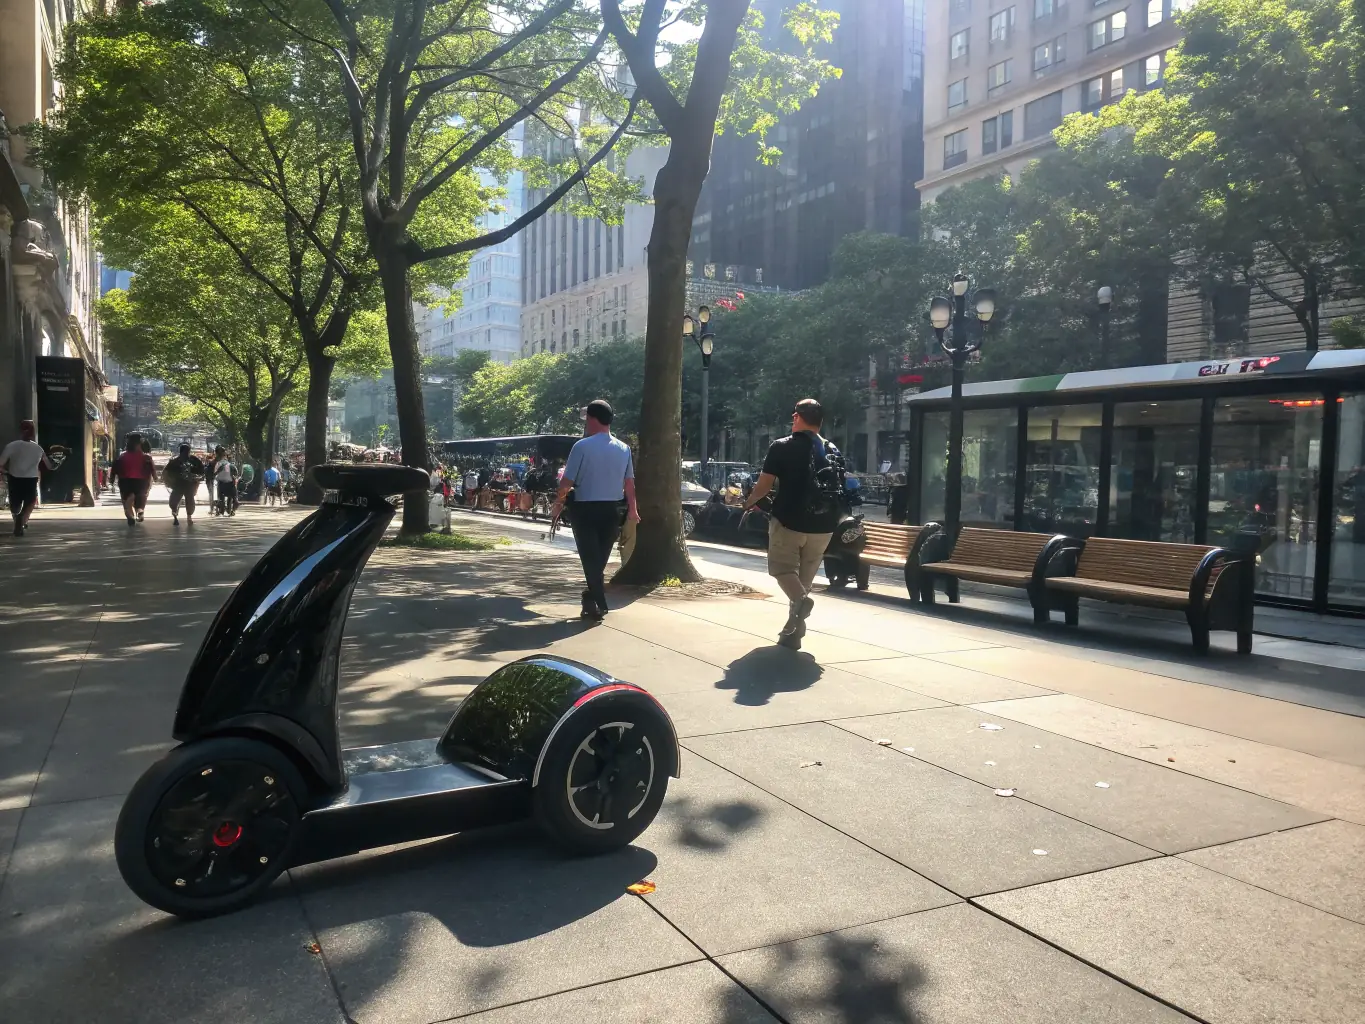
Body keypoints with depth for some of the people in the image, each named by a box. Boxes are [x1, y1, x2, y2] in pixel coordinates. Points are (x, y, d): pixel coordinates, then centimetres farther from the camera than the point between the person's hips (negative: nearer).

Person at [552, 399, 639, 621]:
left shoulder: (582, 446, -13)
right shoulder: (623, 448, 3)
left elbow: (567, 481, -12)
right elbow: (629, 481, 9)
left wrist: (558, 503, 5)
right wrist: (632, 508, 22)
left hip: (586, 509, -5)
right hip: (612, 510, 5)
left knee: (590, 558, 1)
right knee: (600, 558, 17)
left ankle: (598, 604, -2)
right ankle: (593, 596, 28)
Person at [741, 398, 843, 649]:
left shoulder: (781, 447, -6)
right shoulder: (832, 451, 9)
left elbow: (764, 485, -7)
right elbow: (840, 490, 15)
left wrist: (749, 503, 12)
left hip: (789, 521, -5)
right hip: (823, 525, 5)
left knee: (781, 567, 9)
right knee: (805, 576, 15)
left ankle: (799, 599, -22)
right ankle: (792, 632, 18)